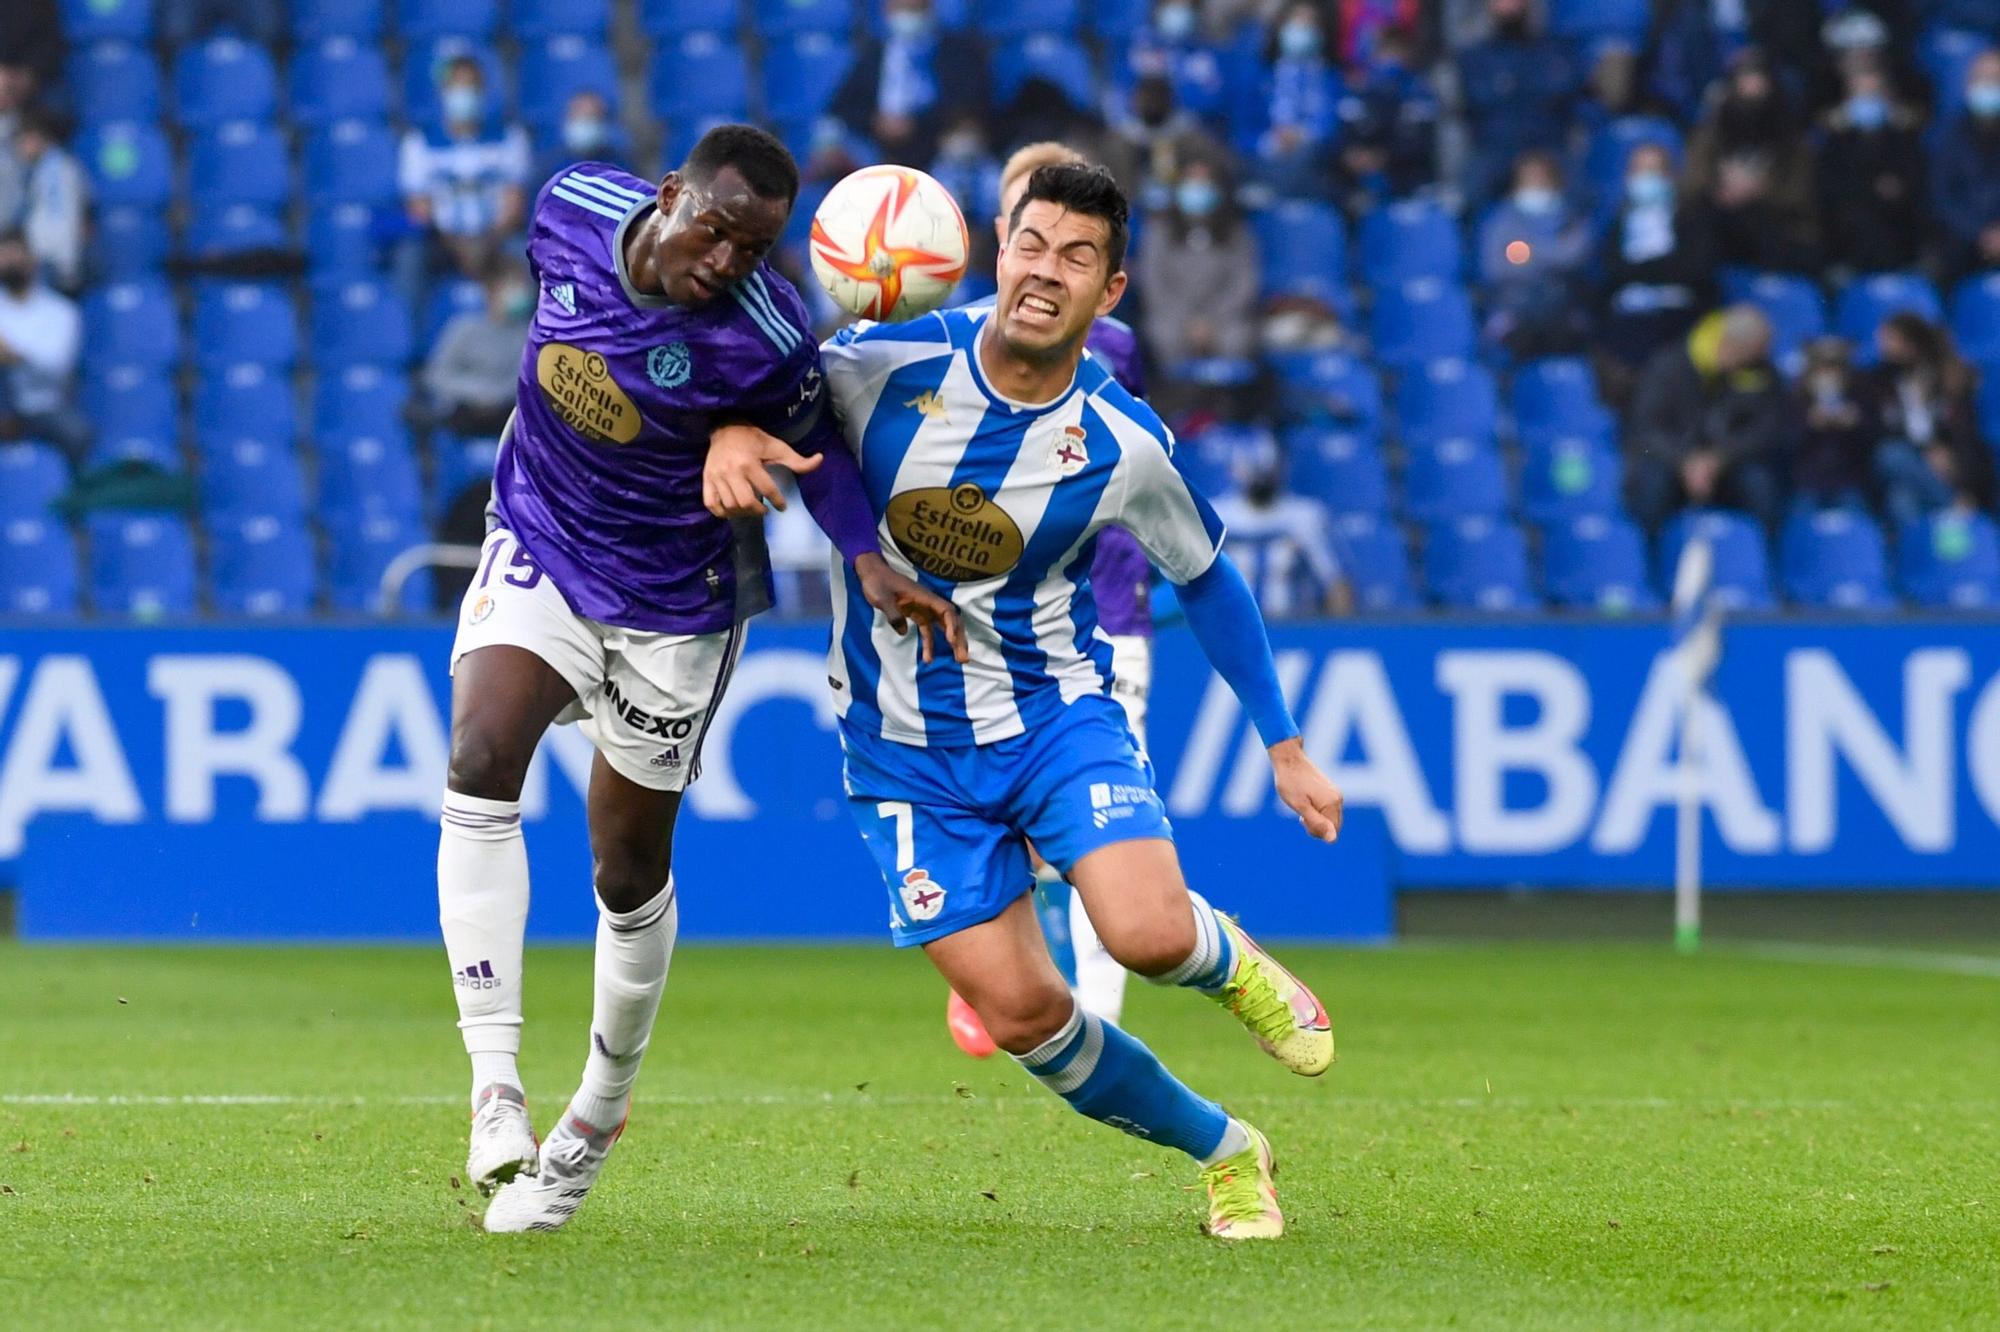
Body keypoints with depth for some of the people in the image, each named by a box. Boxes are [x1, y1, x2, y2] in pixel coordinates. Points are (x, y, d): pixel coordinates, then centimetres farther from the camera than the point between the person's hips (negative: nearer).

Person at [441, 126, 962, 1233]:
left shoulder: (767, 339, -26)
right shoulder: (573, 209, -16)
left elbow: (811, 441, -6)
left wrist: (869, 560, -20)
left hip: (672, 602, -2)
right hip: (537, 547, 2)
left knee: (630, 870, 7)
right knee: (479, 764, -24)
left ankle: (598, 1115, 32)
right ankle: (494, 1087, -25)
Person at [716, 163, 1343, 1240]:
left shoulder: (1123, 443, -11)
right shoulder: (885, 365, -15)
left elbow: (1205, 577, 5)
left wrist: (1286, 747, 8)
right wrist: (731, 433, -27)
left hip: (1057, 711, -1)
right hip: (907, 747, 1)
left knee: (1147, 932, -26)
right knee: (1020, 1012, -6)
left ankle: (1231, 962, 13)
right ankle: (1222, 1154, 18)